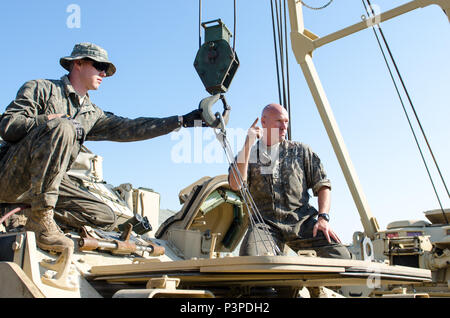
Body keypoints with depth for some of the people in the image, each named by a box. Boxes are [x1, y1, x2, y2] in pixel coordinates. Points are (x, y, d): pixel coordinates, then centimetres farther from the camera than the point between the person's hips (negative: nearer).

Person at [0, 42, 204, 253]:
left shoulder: (91, 114, 20)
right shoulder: (41, 89, 3)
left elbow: (129, 128, 10)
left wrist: (182, 121, 5)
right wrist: (51, 120, -18)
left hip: (47, 184, 6)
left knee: (106, 218, -7)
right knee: (61, 128, -31)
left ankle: (30, 209, -4)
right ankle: (41, 217, -29)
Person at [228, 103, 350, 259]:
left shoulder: (300, 151, 18)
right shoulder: (247, 154, 15)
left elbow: (322, 184, 14)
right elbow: (236, 185, -4)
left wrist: (323, 218, -3)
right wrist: (247, 145, -7)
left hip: (302, 221, 2)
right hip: (265, 224, -1)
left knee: (341, 255, -23)